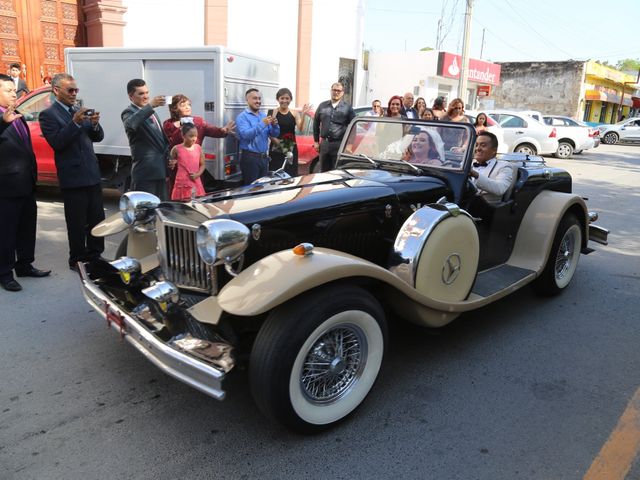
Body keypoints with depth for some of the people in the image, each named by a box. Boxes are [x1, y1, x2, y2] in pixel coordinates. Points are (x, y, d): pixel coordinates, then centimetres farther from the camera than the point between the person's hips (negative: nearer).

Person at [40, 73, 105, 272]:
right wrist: (75, 122, -25)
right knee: (77, 223, 2)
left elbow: (98, 137, 12)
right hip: (72, 177, -6)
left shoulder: (80, 110, 13)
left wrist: (94, 124, -9)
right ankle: (77, 260, 14)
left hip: (92, 174, 6)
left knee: (98, 219, 11)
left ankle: (95, 255, 23)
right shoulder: (48, 115, -6)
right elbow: (57, 143, -17)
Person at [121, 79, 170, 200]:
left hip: (161, 170, 8)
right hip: (146, 172, -8)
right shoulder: (129, 112, -5)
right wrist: (150, 105, -37)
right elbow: (131, 124, -30)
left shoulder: (152, 112, 21)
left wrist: (168, 157, 13)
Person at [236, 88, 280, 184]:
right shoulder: (242, 117, -6)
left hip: (264, 157, 6)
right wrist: (262, 124, -25)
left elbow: (274, 134, 11)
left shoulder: (264, 115, 12)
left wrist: (274, 125, -11)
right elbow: (245, 134, -22)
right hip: (250, 157, -6)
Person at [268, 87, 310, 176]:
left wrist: (303, 115, -22)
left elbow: (300, 129, -9)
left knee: (291, 175, 5)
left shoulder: (294, 113, 5)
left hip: (291, 149, 3)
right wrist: (274, 139, -24)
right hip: (276, 149, -2)